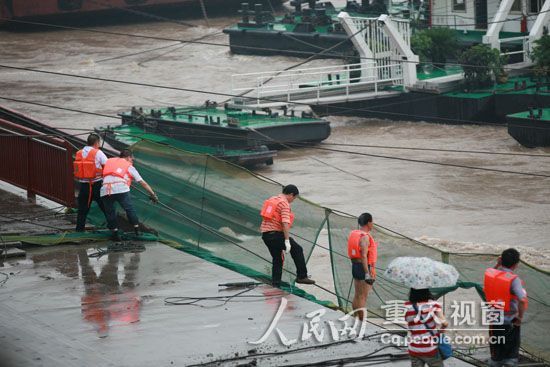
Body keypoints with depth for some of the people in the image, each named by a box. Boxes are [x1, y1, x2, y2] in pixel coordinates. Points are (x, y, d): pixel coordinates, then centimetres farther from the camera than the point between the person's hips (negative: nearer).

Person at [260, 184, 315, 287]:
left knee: (277, 259, 18)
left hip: (265, 235, 8)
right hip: (276, 234, -8)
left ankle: (275, 283, 15)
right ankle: (301, 276, 5)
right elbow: (285, 223, -22)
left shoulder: (272, 199, 17)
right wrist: (287, 240, -23)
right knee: (297, 250, 5)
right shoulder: (285, 204, -11)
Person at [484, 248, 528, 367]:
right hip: (510, 322, -5)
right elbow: (522, 300, -34)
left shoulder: (489, 273, -6)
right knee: (511, 357, 8)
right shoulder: (513, 280, -22)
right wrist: (520, 317, -17)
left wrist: (497, 265, 5)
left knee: (495, 357, 18)